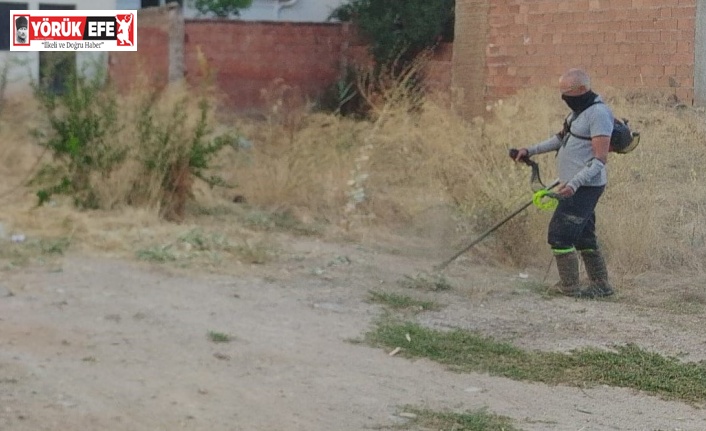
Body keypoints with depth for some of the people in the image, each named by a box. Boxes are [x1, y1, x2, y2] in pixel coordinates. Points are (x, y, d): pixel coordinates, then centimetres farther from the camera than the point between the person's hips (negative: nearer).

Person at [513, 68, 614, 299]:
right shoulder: (580, 110, 14)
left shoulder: (598, 113, -18)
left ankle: (570, 287, -5)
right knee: (584, 237, 14)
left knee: (560, 234, -10)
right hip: (577, 185, 10)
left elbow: (600, 159, -23)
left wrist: (574, 184, -30)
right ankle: (601, 284, 21)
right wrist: (531, 150, 19)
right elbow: (562, 138, 26)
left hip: (585, 186, -10)